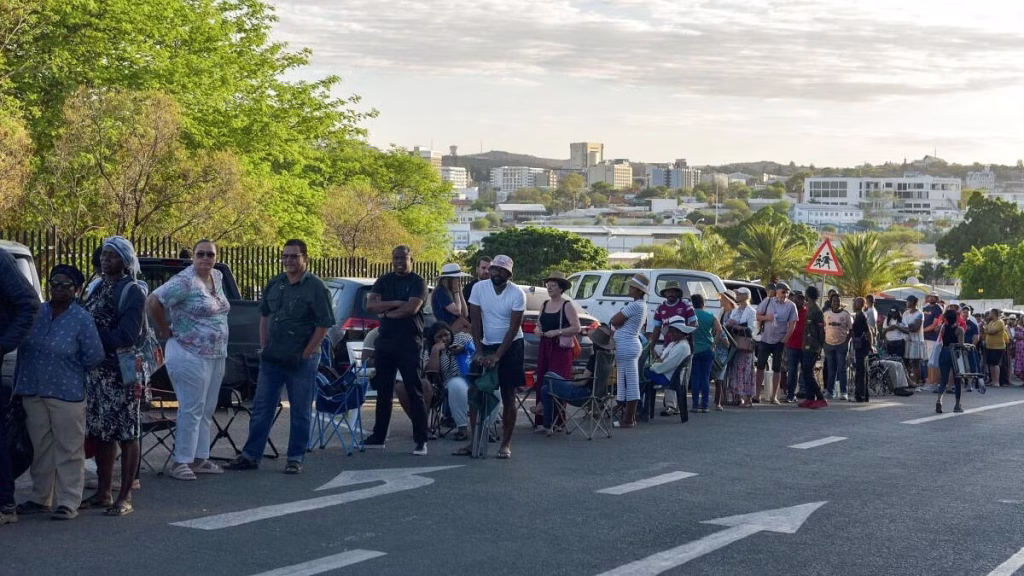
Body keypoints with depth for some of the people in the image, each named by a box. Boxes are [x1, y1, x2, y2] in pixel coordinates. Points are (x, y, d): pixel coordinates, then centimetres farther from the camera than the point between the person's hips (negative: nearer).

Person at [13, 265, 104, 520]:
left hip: (67, 394, -5)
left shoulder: (82, 320, -8)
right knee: (40, 447, 13)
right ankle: (40, 498, 24)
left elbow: (94, 356, -6)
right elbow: (22, 348, 16)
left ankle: (68, 502, 3)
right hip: (32, 392, 5)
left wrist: (70, 372, 3)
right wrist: (19, 384, 12)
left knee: (69, 450, -1)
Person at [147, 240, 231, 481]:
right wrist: (165, 331, -10)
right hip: (190, 356, -8)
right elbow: (153, 302, -20)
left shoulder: (218, 277, 10)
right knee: (192, 410, -7)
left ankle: (200, 458, 21)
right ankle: (181, 462, 0)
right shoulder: (184, 281, -16)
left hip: (216, 356, 8)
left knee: (207, 410, 13)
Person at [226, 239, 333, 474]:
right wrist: (264, 347, 11)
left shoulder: (315, 287, -9)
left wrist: (306, 353, -12)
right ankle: (250, 456, 15)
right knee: (261, 408, 9)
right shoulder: (274, 284, 9)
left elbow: (324, 324, -12)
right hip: (272, 358, 6)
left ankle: (295, 459, 12)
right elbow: (264, 316, 20)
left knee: (300, 412, 3)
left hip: (302, 360, -6)